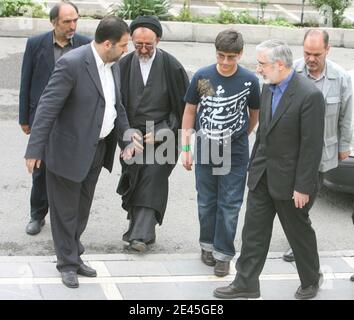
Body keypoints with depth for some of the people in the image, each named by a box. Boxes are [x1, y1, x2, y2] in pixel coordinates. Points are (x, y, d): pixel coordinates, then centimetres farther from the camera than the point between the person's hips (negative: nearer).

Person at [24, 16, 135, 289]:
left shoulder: (113, 65, 3)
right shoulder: (72, 63, -22)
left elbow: (116, 105, 15)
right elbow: (48, 107, -22)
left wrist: (127, 140, 11)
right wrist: (35, 150, -23)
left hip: (97, 148, 7)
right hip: (70, 150, -7)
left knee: (82, 209, 19)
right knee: (66, 210, 7)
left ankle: (74, 255, 34)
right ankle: (68, 263, 22)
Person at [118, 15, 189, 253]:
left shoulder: (171, 66, -9)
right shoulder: (125, 65, -1)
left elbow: (183, 105, -4)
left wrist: (159, 133, -11)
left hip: (161, 135, -3)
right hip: (132, 135, 4)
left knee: (152, 179, -11)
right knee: (133, 179, 9)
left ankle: (141, 236, -12)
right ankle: (139, 228, 25)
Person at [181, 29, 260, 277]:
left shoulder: (249, 81, -7)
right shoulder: (202, 77, -5)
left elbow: (254, 114, 9)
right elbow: (190, 111, 4)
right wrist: (185, 148, 2)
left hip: (235, 154, -1)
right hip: (205, 150, 1)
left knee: (230, 205, 1)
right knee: (206, 202, 12)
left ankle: (223, 253, 10)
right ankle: (208, 245, 29)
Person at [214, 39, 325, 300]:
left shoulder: (309, 95, -21)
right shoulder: (268, 88, 3)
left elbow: (312, 146, -20)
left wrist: (303, 187, -18)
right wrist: (254, 165, 14)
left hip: (289, 179, -6)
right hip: (263, 175, 7)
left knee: (299, 231, 12)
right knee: (254, 231, 8)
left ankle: (311, 280, 33)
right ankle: (246, 283, 18)